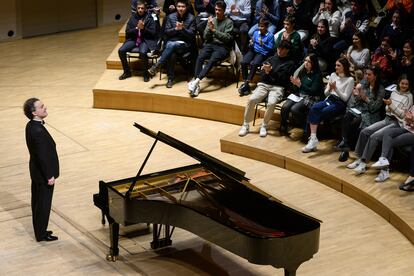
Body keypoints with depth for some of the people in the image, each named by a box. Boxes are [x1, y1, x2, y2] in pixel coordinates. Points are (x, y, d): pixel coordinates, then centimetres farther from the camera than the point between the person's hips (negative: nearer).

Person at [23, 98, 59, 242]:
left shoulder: (31, 126, 1)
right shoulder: (38, 131, -30)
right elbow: (42, 156, -26)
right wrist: (49, 176, -18)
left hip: (36, 171, 9)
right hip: (43, 174, -9)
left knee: (37, 202, 20)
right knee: (44, 204, 5)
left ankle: (39, 230, 34)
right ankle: (41, 234, 18)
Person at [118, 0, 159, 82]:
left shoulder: (149, 18, -1)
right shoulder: (132, 18, 7)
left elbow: (153, 33, -4)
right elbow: (127, 32, 4)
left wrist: (143, 28, -19)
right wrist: (137, 28, -13)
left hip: (146, 40, -4)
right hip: (133, 39, 4)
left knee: (143, 52, -36)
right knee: (121, 51, -19)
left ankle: (146, 73, -14)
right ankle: (127, 71, 0)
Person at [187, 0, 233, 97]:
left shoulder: (229, 22, 3)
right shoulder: (212, 20, 16)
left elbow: (228, 38, -8)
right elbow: (205, 37, 12)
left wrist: (214, 30, -12)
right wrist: (209, 28, -7)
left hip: (222, 47, -3)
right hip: (210, 44, 4)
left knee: (212, 60, -33)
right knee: (200, 57, -28)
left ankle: (196, 81, -43)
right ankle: (196, 85, -36)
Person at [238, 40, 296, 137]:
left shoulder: (290, 63, 8)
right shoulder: (271, 59, 19)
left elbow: (283, 78, -4)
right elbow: (263, 76, 14)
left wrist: (270, 71, -10)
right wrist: (266, 71, -9)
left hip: (278, 87, -3)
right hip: (264, 84, 3)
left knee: (271, 103, -34)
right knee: (252, 99, -25)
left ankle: (264, 126, -15)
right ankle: (245, 125, -15)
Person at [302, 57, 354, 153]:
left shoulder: (350, 80, -1)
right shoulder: (333, 75, 16)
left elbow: (345, 98, -6)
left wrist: (335, 88, -17)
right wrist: (329, 88, -6)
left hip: (340, 104, -5)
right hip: (329, 99, 5)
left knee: (322, 112, -30)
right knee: (313, 108, -27)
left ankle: (313, 139, -23)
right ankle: (313, 138, -36)